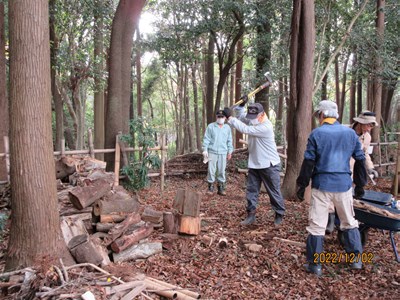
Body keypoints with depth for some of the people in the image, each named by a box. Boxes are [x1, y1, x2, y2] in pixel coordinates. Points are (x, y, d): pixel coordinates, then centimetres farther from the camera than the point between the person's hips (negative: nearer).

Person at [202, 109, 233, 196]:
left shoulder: (227, 128, 9)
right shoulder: (211, 126, 1)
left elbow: (229, 141, 13)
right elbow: (206, 139, -1)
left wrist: (230, 151, 11)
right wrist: (205, 150, -7)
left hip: (223, 153, 2)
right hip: (212, 152, -2)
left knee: (222, 171, 4)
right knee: (211, 170, 0)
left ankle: (221, 187, 13)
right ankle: (211, 186, 10)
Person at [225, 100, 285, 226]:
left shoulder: (266, 127, -26)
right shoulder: (253, 121, 2)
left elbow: (245, 129, -29)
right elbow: (241, 117, 15)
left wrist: (229, 117, -26)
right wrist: (241, 106, -4)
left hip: (269, 165, -8)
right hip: (254, 165, 8)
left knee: (274, 192, 6)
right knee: (251, 190, 10)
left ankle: (279, 215, 23)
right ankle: (251, 215, 18)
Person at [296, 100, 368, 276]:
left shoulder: (317, 134, -6)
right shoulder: (351, 133, 5)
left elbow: (308, 163, -7)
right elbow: (360, 160, 10)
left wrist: (301, 186, 0)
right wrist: (360, 185, 19)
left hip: (322, 185, -3)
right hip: (344, 185, 4)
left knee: (316, 226, 5)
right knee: (349, 223, 21)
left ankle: (315, 265, 10)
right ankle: (356, 259, 29)